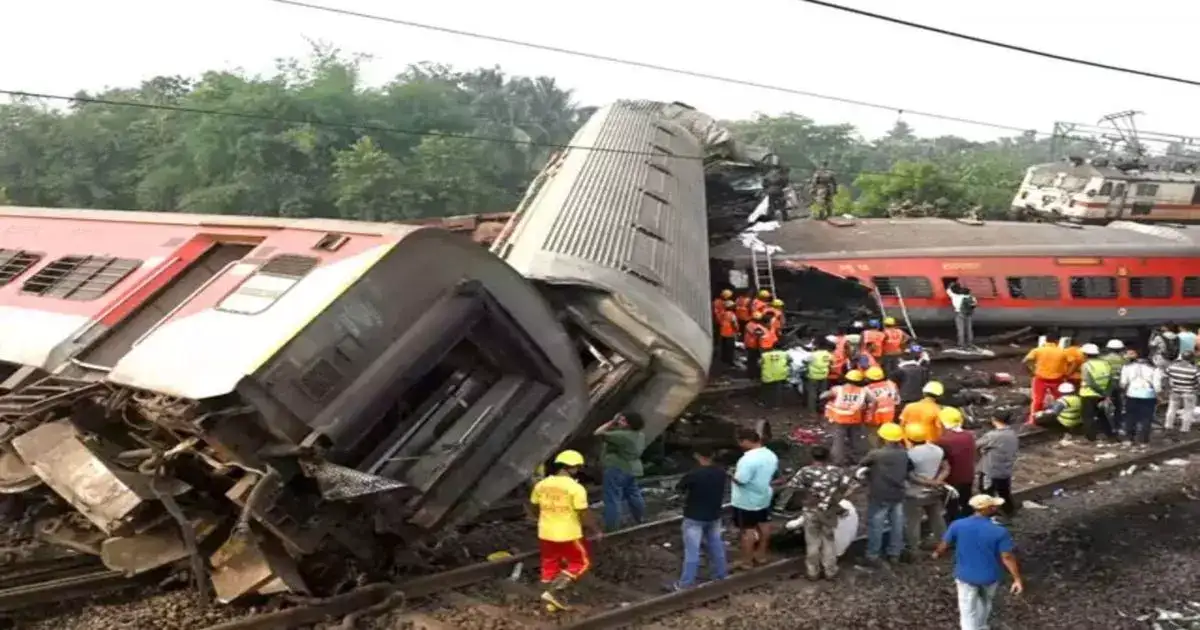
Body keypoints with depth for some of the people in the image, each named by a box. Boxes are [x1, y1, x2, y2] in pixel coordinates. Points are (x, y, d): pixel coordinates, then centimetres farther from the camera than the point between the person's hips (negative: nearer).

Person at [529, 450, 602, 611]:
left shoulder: (541, 485, 0)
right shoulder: (576, 488, -18)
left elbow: (533, 509, 12)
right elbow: (585, 515, -16)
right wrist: (597, 530, 0)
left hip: (546, 534, 5)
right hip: (569, 535, -5)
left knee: (550, 566, 19)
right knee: (581, 563, 13)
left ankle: (552, 600, 25)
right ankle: (554, 592, 3)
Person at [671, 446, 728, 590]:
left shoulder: (693, 474, -23)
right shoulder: (721, 473, -6)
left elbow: (679, 490, -8)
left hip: (694, 518, -5)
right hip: (714, 516, 5)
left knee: (692, 551, 0)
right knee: (716, 546, 20)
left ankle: (686, 584, 5)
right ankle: (721, 575, 32)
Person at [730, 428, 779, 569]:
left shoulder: (748, 459, -30)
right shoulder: (771, 455, -1)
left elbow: (740, 480, -30)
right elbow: (774, 472, 12)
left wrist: (734, 474, -10)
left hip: (746, 501, -9)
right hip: (764, 496, 9)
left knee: (747, 530, 3)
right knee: (763, 524, 20)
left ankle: (746, 561, 13)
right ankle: (761, 555, 35)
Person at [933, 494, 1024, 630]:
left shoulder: (958, 525, -13)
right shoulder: (999, 531, -20)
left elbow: (944, 545, -1)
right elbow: (1007, 557, -19)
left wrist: (937, 553, 21)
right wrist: (1017, 579, -11)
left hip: (965, 575, 0)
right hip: (989, 577, 0)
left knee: (968, 611, 11)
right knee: (985, 603, 29)